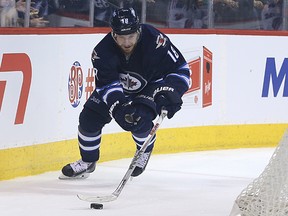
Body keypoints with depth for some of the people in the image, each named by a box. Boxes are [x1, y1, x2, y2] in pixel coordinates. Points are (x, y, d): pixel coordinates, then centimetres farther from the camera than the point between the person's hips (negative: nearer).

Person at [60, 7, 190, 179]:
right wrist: (119, 107, -47)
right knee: (89, 117, -6)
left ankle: (145, 151, 6)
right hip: (118, 89, 3)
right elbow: (107, 85, -30)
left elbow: (181, 68, -24)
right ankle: (88, 162, 18)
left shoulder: (155, 41, -33)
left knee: (139, 119, -28)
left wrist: (169, 93, -37)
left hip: (150, 87, -3)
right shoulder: (103, 51, -28)